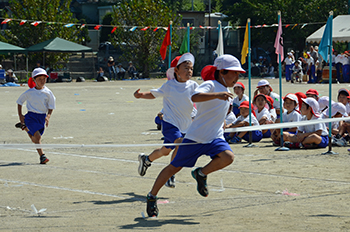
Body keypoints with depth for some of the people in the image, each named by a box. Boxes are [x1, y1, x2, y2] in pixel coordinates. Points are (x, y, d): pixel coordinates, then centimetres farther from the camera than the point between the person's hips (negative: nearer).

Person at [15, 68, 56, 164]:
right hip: (31, 116, -3)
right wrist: (20, 115, 3)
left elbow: (51, 107, 4)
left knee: (34, 139, 13)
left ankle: (25, 127, 42)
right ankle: (42, 156, -22)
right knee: (37, 136, -21)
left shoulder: (48, 93, -3)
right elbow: (19, 102, 9)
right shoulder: (29, 93, -5)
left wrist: (48, 116, -14)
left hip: (42, 117, 3)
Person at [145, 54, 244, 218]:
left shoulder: (226, 91, 12)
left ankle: (201, 174, 1)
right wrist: (217, 95, -45)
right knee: (174, 167, 4)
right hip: (195, 137, -6)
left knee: (228, 157, -23)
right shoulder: (210, 85, -14)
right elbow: (195, 97, -36)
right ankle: (152, 196, 21)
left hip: (215, 138, 6)